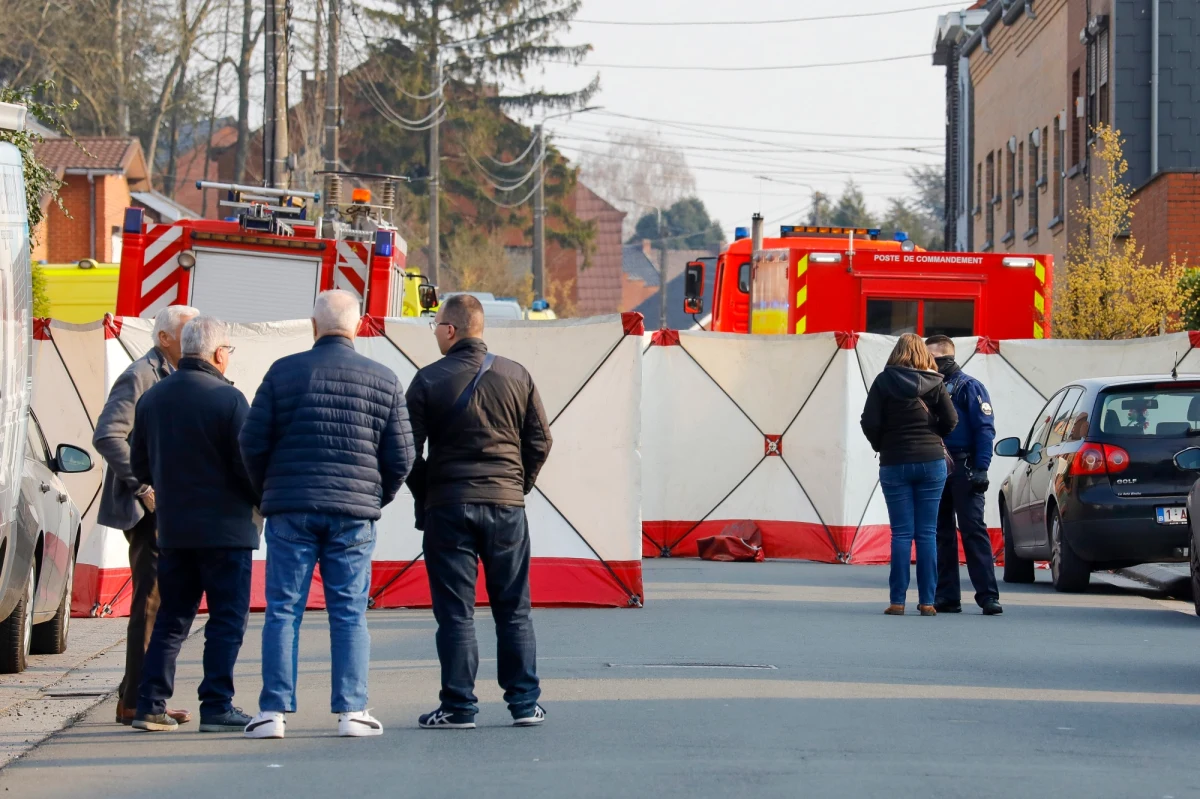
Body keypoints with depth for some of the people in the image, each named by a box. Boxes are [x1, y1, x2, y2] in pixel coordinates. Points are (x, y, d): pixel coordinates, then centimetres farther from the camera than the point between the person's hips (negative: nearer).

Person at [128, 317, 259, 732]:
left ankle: (150, 705, 8)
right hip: (224, 527, -6)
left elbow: (139, 465, 14)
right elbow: (248, 464, -14)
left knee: (171, 618, 12)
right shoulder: (227, 399, -13)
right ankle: (216, 707, -4)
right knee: (227, 620, 0)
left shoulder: (152, 398, 8)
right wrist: (263, 500, 4)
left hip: (172, 527, 6)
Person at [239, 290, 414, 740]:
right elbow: (400, 457, 5)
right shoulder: (383, 381, 4)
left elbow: (253, 442, 0)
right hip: (354, 515, 1)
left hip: (290, 511, -1)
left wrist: (267, 492, 17)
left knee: (283, 611, 2)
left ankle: (273, 712, 0)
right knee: (349, 615, 5)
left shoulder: (283, 372, 1)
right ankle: (351, 712, 1)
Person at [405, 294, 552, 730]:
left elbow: (409, 450, -4)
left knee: (455, 612, 1)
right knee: (514, 609, 9)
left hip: (448, 506, -2)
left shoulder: (429, 380, -4)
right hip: (507, 506, 2)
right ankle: (524, 702, 8)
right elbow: (539, 441, 5)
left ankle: (458, 706, 0)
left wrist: (424, 497, 9)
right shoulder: (516, 376, 4)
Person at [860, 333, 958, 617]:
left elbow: (869, 422, -7)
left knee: (901, 533, 0)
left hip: (895, 463, -1)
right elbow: (950, 420, -3)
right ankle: (926, 601, 1)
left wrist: (881, 446, 10)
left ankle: (898, 601, -4)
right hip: (932, 462, 1)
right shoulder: (934, 383, 1)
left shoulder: (884, 381, -2)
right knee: (927, 533, 3)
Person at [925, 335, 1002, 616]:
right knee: (941, 533, 7)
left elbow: (985, 429, -9)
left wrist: (981, 468, -17)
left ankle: (988, 596, -12)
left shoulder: (969, 387, -4)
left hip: (963, 469, -7)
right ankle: (947, 596, 10)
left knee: (973, 530, -10)